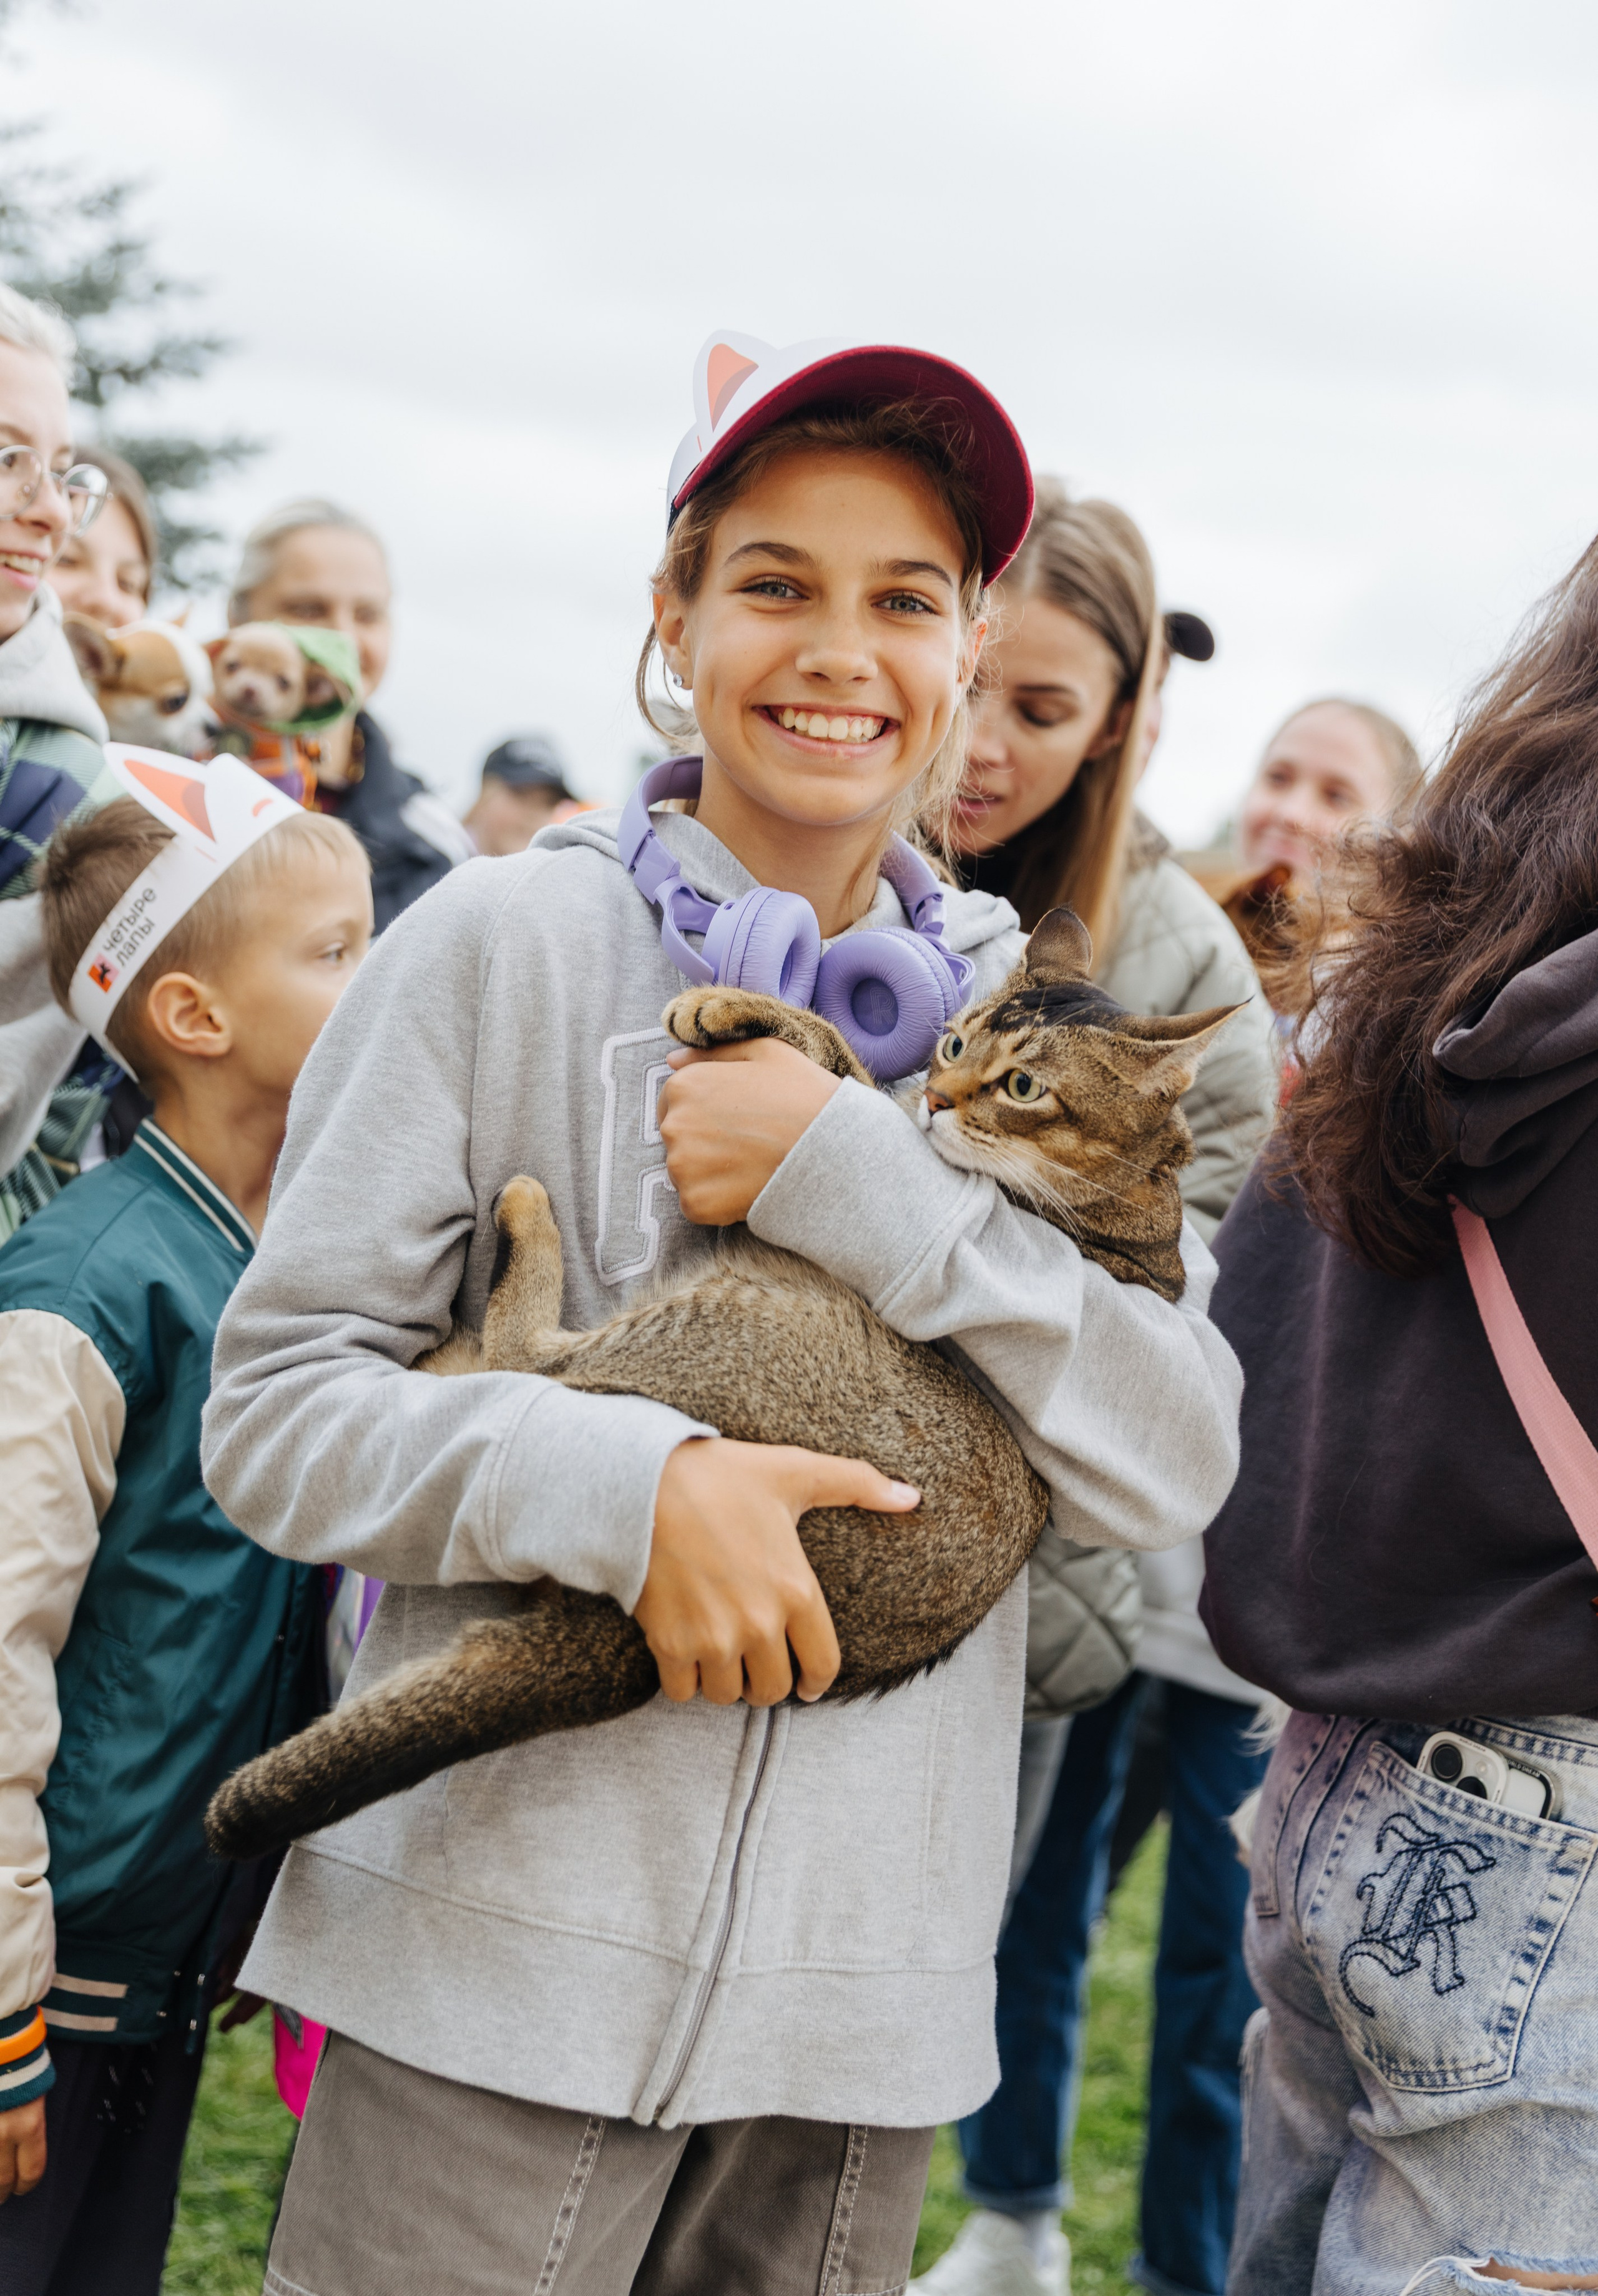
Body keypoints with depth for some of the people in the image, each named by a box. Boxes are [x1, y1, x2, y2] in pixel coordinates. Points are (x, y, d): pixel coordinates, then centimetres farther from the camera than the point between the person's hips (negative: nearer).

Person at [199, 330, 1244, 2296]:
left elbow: (1176, 1464, -5)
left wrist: (851, 1175, -15)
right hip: (504, 1949, -3)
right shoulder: (514, 940, -4)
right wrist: (634, 1483, -21)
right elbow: (272, 1408, -5)